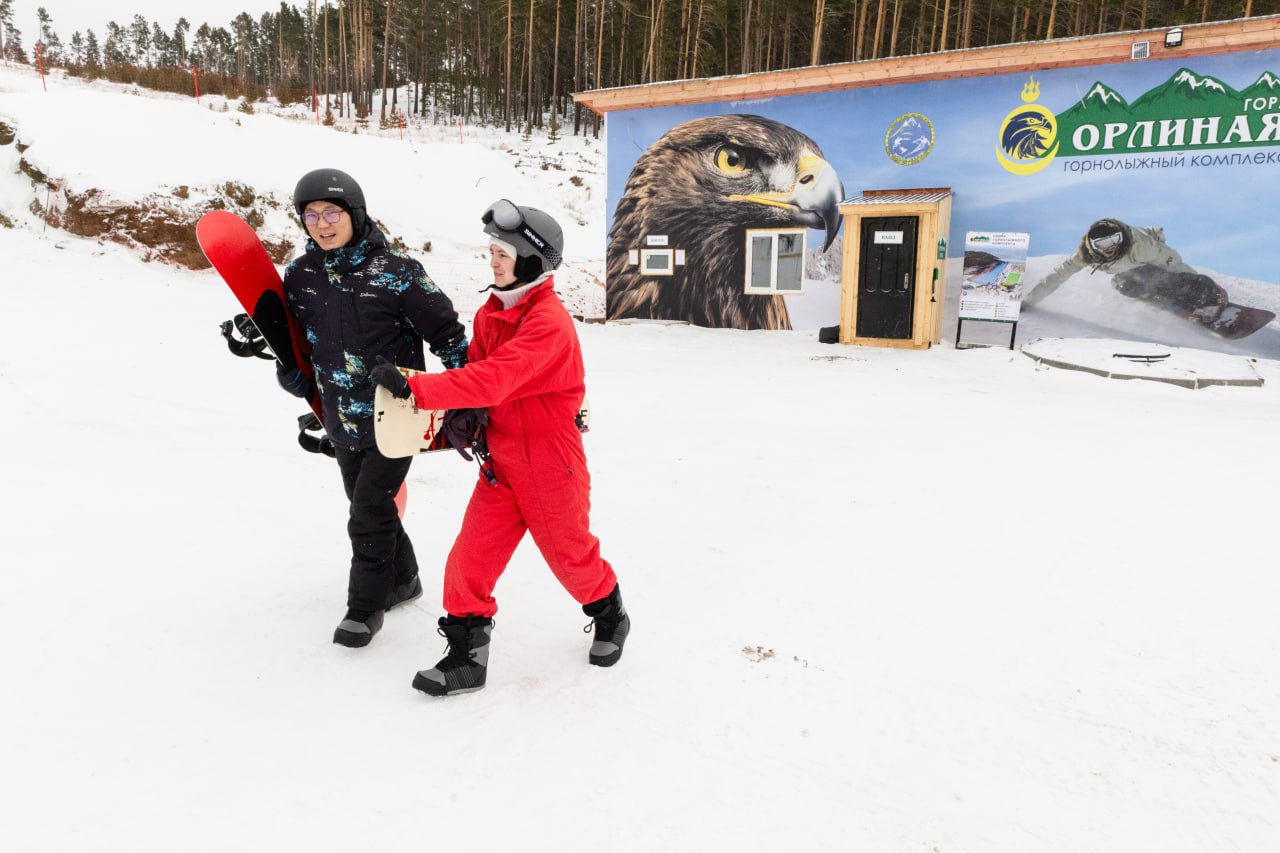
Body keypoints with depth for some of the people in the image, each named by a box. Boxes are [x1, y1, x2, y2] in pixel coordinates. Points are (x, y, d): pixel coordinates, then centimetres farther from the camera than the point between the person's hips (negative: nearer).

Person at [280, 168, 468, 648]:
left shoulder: (395, 271, -15)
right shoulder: (300, 276, 0)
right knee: (369, 507, 18)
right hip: (342, 422, 6)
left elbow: (447, 333, -10)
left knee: (368, 514, -6)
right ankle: (402, 580, 41)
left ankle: (366, 607, 15)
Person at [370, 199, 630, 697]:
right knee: (469, 560, 2)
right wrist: (459, 418, -8)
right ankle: (466, 657, 17)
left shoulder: (549, 321, -24)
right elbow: (478, 369, 13)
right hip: (501, 460, 7)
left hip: (550, 462, -7)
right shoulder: (491, 312, 4)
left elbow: (494, 380, -34)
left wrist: (414, 388, -34)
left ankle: (610, 618, 41)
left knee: (570, 556, 13)